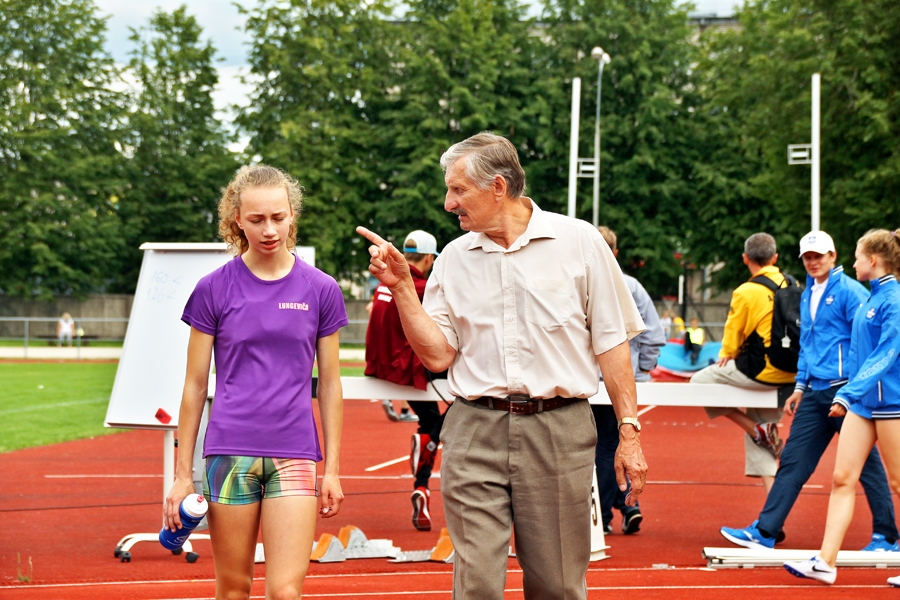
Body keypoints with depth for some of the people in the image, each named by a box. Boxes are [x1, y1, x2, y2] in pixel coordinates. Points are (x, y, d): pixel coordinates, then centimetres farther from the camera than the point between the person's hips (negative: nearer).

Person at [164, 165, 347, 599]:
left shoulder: (321, 290, 3)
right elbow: (195, 386, 5)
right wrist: (182, 474, 3)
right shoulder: (213, 290, 1)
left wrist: (332, 469, 6)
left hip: (295, 454, 0)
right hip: (230, 453, 0)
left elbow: (330, 385, 9)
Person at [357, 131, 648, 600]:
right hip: (474, 432, 2)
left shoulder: (579, 241, 1)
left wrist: (628, 432, -1)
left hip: (558, 432, -2)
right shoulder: (454, 258, 9)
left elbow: (611, 343, 3)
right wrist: (401, 285, -3)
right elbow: (436, 354, 6)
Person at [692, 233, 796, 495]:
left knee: (699, 382, 9)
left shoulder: (746, 292, -13)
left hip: (760, 370, -7)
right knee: (758, 426, 20)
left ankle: (758, 431, 2)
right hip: (788, 374, 7)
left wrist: (726, 355, 18)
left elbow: (733, 333, -3)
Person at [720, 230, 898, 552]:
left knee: (866, 465, 1)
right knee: (792, 461, 5)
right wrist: (800, 387, 18)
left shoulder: (850, 291, -9)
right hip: (815, 392, 8)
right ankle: (764, 532, 6)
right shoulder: (808, 295, 15)